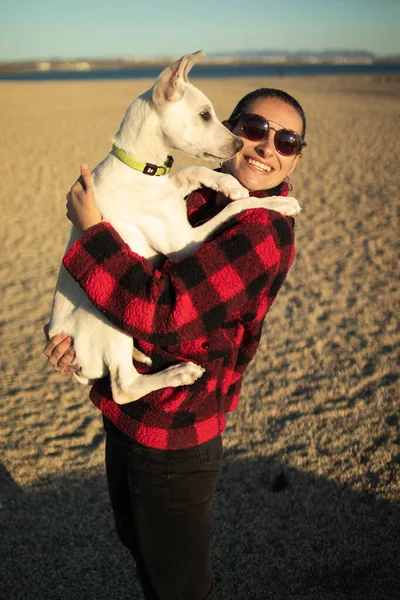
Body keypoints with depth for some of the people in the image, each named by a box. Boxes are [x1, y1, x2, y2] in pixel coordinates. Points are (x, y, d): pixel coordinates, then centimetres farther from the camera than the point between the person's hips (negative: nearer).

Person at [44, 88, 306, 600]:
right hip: (124, 417, 8)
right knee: (138, 545, 32)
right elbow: (142, 278, 9)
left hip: (173, 440, -8)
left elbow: (164, 313, -32)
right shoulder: (196, 197, 2)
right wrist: (74, 332, -9)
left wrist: (89, 226, -23)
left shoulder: (265, 232, -24)